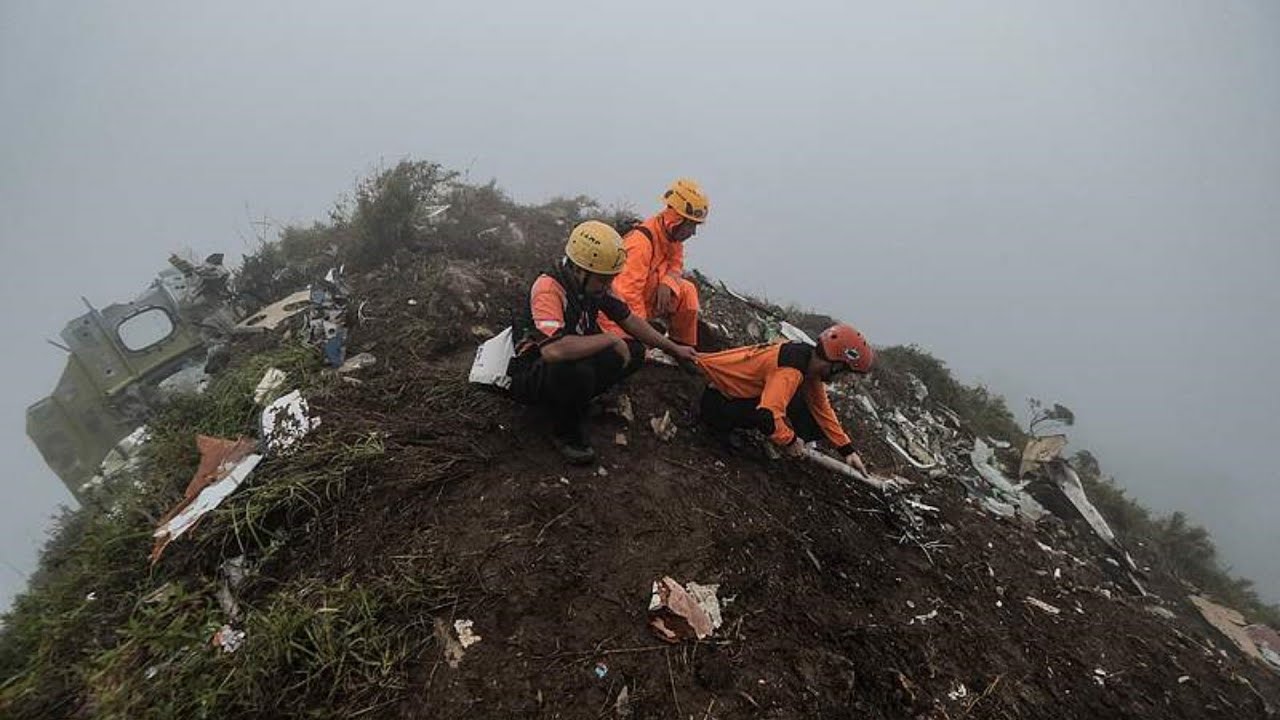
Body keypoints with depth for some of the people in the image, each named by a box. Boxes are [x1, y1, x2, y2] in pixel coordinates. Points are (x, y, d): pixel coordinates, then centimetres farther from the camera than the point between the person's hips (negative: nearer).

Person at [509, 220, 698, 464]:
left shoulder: (594, 283, -6)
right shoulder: (548, 288, -31)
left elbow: (629, 319, 7)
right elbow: (553, 349, -45)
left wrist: (673, 349, 8)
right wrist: (610, 339, -32)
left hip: (572, 364, 8)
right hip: (530, 377, -8)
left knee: (634, 351, -2)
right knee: (576, 370, -38)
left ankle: (575, 400, 3)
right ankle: (566, 433, -10)